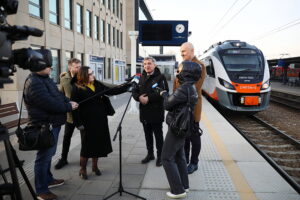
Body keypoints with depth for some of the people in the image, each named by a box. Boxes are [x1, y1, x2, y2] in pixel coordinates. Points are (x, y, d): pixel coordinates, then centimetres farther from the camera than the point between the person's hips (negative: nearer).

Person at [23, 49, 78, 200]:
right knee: (44, 157, 1)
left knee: (48, 154, 22)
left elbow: (58, 94, 16)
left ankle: (48, 179, 39)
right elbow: (50, 104, -26)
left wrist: (69, 102, -1)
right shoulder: (34, 83, -21)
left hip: (52, 123, 10)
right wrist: (69, 107, -14)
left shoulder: (44, 79, 11)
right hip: (45, 126, -10)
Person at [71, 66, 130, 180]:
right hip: (87, 122, -5)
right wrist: (78, 123, -16)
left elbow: (111, 91, 9)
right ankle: (83, 169, 22)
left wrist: (127, 86, 4)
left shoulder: (97, 84, 8)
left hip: (100, 120, 6)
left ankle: (95, 166, 31)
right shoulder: (77, 89, -9)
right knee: (87, 145, 4)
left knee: (98, 144, 13)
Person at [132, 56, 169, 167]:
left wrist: (148, 98, -21)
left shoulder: (160, 77, -8)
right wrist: (139, 97, -12)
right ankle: (150, 153, 31)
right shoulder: (142, 78, 13)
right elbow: (135, 91, 11)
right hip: (144, 112, 6)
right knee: (147, 134, 16)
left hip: (156, 112, -6)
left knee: (158, 134, 5)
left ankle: (160, 155, 19)